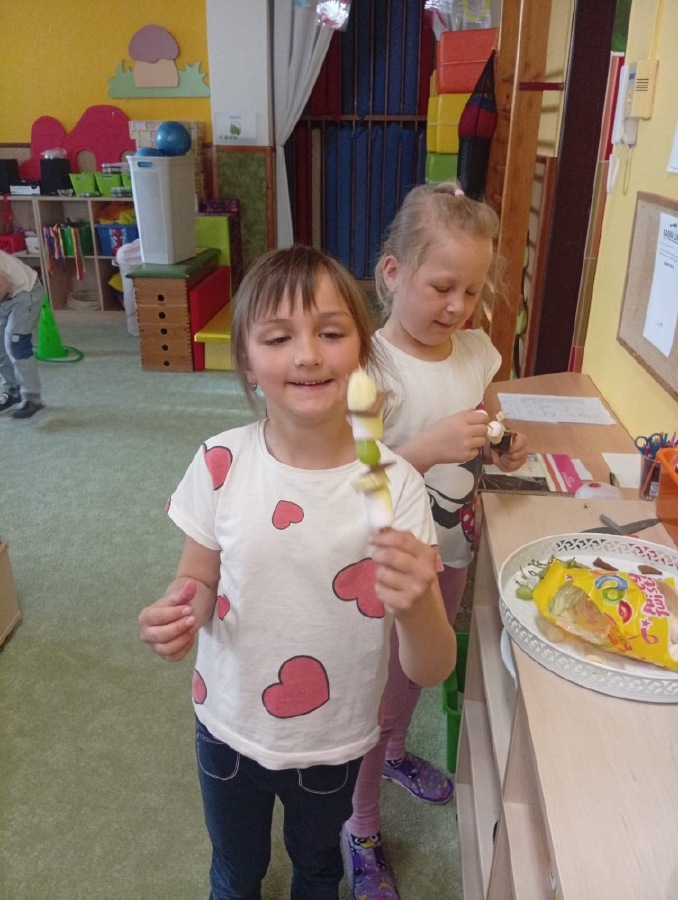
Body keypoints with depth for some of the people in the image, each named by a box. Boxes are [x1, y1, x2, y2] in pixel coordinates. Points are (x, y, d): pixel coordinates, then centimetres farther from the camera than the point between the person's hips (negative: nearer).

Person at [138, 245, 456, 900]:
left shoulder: (394, 485, -23)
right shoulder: (222, 465, -19)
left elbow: (431, 671, -21)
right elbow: (199, 581, -4)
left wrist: (417, 605, -43)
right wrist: (177, 614, -27)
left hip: (334, 745, 0)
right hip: (228, 728, 1)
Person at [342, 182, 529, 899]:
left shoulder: (476, 351, -4)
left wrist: (500, 451, -8)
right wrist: (426, 448, -37)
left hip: (453, 551, 6)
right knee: (381, 694, 12)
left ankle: (395, 752, 59)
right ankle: (361, 832, 37)